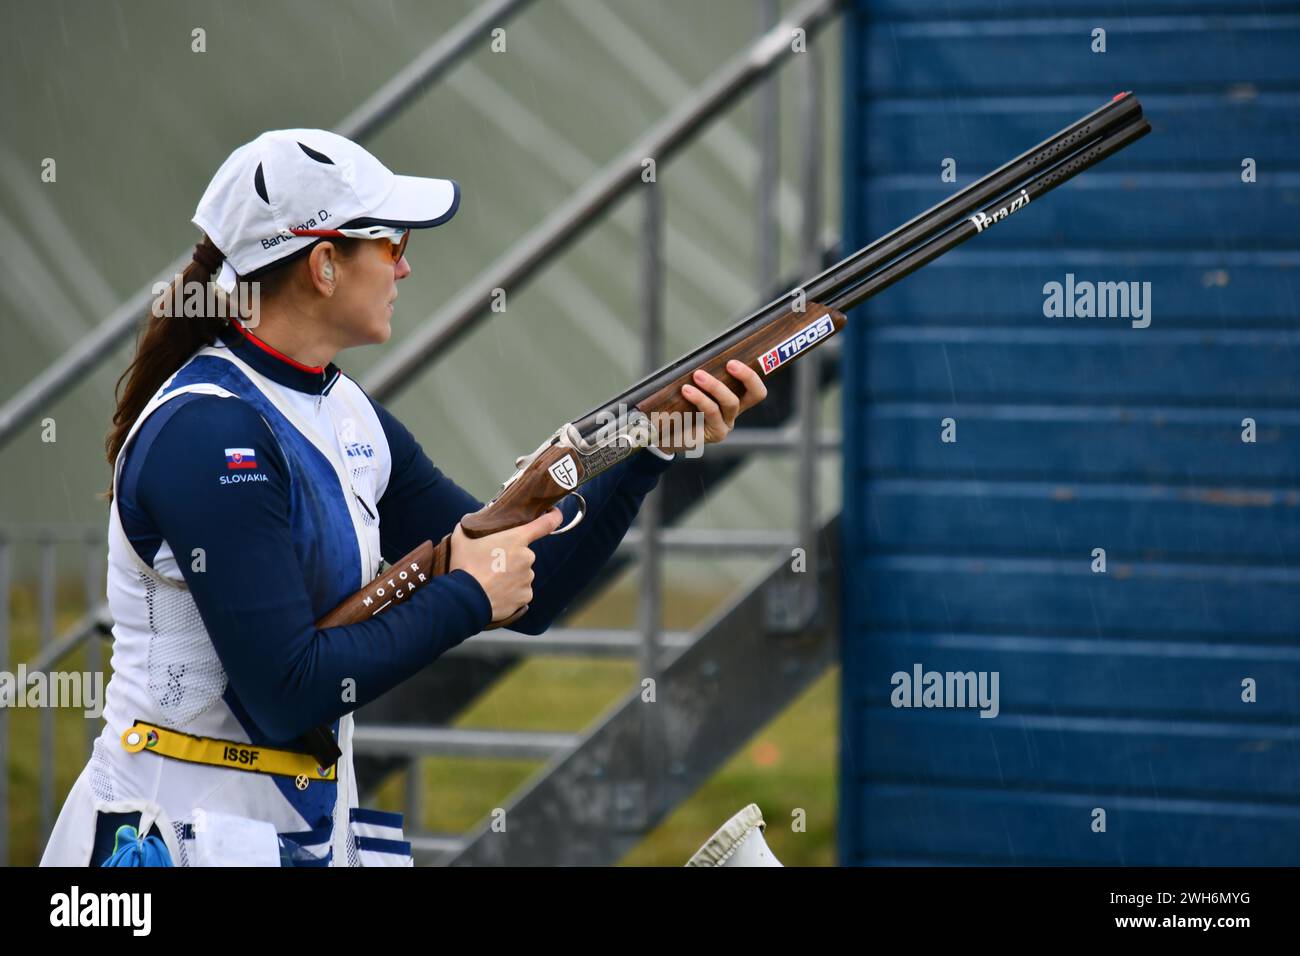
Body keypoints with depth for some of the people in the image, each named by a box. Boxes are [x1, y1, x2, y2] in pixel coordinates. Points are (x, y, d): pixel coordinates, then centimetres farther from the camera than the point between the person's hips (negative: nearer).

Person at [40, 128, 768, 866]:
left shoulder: (351, 419, 9)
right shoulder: (209, 433, -17)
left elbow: (522, 594, 11)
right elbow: (287, 693, -21)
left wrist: (656, 447, 3)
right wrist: (465, 598, -12)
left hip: (315, 831, 8)